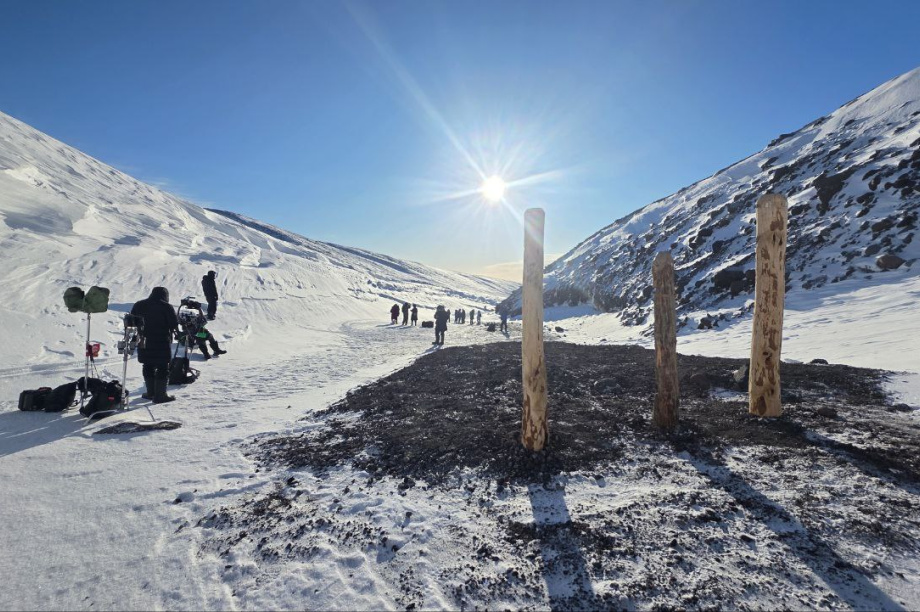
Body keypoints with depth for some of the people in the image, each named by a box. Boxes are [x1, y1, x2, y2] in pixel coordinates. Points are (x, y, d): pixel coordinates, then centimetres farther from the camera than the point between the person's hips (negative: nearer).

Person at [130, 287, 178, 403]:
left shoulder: (139, 305, 8)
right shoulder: (166, 307, -10)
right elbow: (174, 325, -11)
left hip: (144, 343, 6)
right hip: (162, 342, -5)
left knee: (148, 367, 18)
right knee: (163, 368, 2)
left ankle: (151, 392, 25)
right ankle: (160, 395, 2)